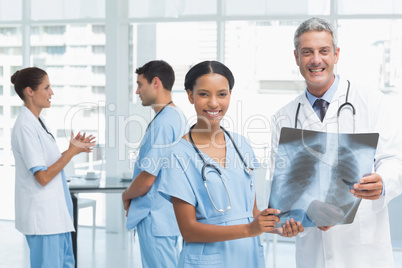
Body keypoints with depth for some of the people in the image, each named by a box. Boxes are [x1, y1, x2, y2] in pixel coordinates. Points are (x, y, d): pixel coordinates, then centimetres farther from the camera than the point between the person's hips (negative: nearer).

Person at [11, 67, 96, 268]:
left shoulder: (37, 122, 10)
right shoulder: (25, 127, -19)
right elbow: (43, 177, -21)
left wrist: (73, 149, 4)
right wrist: (71, 152, -17)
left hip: (55, 211, 10)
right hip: (42, 214, -10)